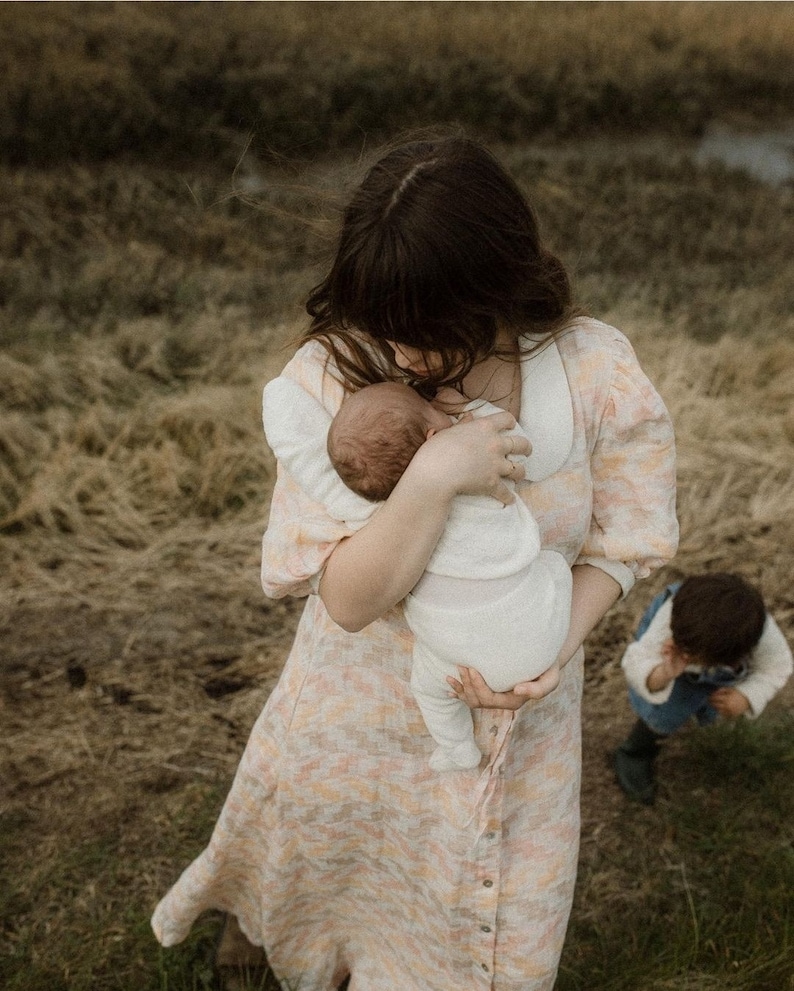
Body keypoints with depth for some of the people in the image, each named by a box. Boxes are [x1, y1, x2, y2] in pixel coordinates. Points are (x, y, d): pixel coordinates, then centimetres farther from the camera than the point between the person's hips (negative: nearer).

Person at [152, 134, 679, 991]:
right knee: (303, 839, 29)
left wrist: (556, 645, -25)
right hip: (363, 690, 0)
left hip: (512, 705, 1)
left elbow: (618, 542, -9)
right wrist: (432, 478, -41)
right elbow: (348, 597, -27)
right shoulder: (331, 377, -26)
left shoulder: (597, 372, -22)